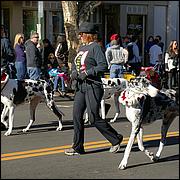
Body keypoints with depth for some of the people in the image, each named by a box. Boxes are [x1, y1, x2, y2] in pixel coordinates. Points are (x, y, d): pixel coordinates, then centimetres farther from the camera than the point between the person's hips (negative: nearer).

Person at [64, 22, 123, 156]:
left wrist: (87, 73, -20)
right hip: (81, 86, 8)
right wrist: (74, 72, 2)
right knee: (77, 115, 3)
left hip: (92, 86, -8)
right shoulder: (82, 48, 15)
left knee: (94, 117, -7)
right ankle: (78, 147, 10)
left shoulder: (95, 47, -10)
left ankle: (116, 139, 11)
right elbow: (75, 64, 23)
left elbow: (103, 65, -19)